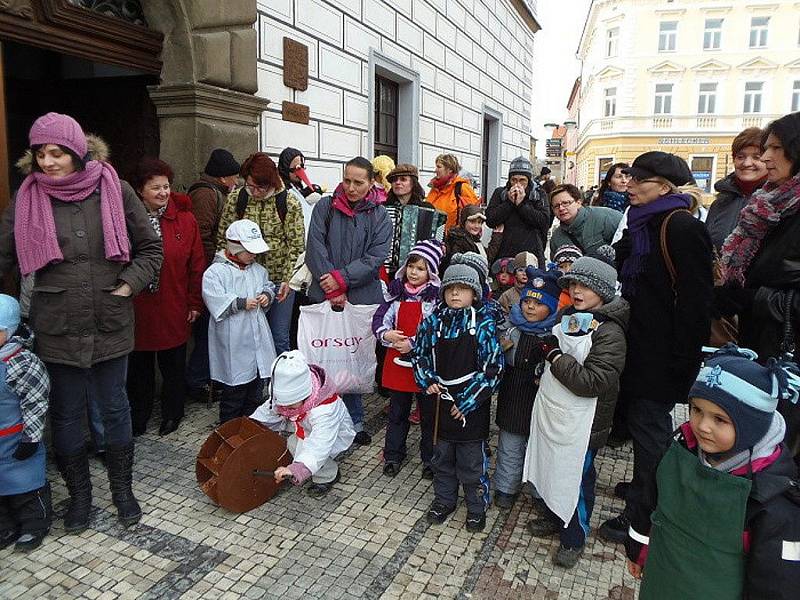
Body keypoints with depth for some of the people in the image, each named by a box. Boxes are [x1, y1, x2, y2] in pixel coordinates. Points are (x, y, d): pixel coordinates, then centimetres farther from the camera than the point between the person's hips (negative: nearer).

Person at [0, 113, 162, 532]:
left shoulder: (114, 190, -3)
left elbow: (151, 248, 4)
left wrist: (127, 287, -7)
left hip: (111, 325, -1)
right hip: (57, 328, 1)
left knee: (114, 408, 12)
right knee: (66, 414, 12)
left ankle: (122, 489, 31)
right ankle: (78, 493, 33)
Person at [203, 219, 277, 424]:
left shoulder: (258, 269, 9)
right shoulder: (215, 272, -11)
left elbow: (269, 285, 23)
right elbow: (216, 303, -21)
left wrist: (267, 295, 2)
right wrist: (242, 303, -21)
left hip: (258, 340, 7)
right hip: (234, 347, -7)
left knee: (256, 389, 18)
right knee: (234, 392, 4)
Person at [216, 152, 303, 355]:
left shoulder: (289, 203, -7)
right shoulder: (236, 198, -1)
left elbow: (297, 245, -5)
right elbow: (223, 238, 6)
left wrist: (288, 279, -11)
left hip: (279, 280, -2)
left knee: (279, 338, 7)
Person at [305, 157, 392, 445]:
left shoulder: (379, 216, 4)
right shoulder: (325, 207, 5)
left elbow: (375, 257, -5)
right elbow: (315, 248, -3)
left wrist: (342, 279, -15)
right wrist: (332, 289, -11)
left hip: (363, 300, 0)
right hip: (326, 298, 1)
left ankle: (353, 421, 21)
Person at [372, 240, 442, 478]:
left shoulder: (437, 295, -9)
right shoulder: (396, 292, 3)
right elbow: (379, 319, 2)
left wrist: (413, 343, -21)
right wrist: (385, 334, -18)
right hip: (397, 361, 3)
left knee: (429, 414, 12)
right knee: (397, 412, 16)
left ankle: (430, 457, 29)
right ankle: (393, 456, 30)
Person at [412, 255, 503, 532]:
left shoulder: (484, 324, -12)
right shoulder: (434, 320, -1)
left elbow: (492, 368, -13)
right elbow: (419, 353, 11)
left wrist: (466, 402, -14)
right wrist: (427, 381, -5)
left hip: (472, 406, -4)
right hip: (441, 402, 4)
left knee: (472, 461, 9)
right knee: (442, 456, 19)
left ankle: (477, 508, 30)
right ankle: (444, 499, 39)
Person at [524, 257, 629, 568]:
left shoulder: (609, 333, -18)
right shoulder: (566, 318, 5)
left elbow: (592, 382, -26)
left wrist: (556, 356, -21)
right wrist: (548, 353, 7)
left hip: (579, 424, -7)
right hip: (549, 414, 7)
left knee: (575, 479, 8)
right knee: (551, 470, 21)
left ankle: (574, 538, 28)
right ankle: (554, 518, 43)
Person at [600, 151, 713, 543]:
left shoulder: (681, 226, -17)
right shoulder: (643, 221, 11)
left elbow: (694, 300, -21)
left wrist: (681, 360, -21)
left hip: (662, 353, -9)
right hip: (640, 344, 9)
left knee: (648, 426, 2)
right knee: (635, 416, 19)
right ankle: (644, 486, 39)